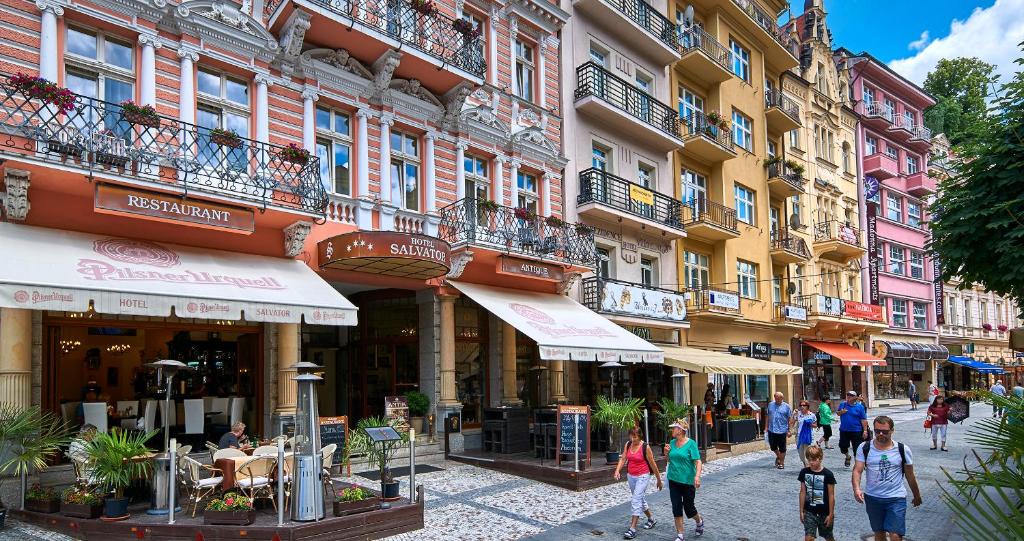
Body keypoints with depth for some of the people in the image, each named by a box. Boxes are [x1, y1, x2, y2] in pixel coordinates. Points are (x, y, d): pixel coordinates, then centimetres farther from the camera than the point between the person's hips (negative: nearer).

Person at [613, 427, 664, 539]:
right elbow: (623, 459, 0)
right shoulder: (628, 445, 1)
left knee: (636, 500, -14)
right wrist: (617, 470, -18)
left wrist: (659, 480, 0)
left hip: (642, 476, -6)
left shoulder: (645, 447, -15)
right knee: (640, 499, 19)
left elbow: (653, 464, -8)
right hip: (630, 476, 6)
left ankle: (632, 529, -13)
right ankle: (651, 519, 39)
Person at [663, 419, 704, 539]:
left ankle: (699, 522, 38)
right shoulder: (672, 442, 4)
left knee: (689, 508, 6)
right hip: (674, 480, 5)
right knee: (676, 507, 4)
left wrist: (697, 476, -31)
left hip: (688, 481, -5)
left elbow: (698, 462, -17)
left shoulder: (691, 443, -12)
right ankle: (680, 535, 13)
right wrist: (666, 453, -5)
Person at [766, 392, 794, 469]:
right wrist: (767, 426, 11)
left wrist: (789, 430, -7)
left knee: (782, 448, 4)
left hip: (782, 431, -4)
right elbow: (768, 416, 13)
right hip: (771, 430, 4)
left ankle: (781, 463, 18)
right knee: (772, 446, 13)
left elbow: (790, 419, -3)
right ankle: (778, 456, 40)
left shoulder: (786, 407, -4)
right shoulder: (770, 405, 6)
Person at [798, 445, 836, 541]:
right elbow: (803, 492, 3)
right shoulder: (804, 472, -4)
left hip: (825, 512, -2)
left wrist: (831, 514, -7)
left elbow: (831, 495, -8)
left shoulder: (827, 474, -13)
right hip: (809, 512, 2)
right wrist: (801, 511, 5)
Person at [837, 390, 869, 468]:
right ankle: (848, 457, 36)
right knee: (843, 446, 7)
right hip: (844, 430, 3)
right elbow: (837, 412, 16)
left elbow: (863, 420, -6)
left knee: (856, 448, 3)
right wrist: (841, 412, -8)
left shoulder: (860, 406, -7)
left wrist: (865, 430, -10)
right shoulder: (842, 404, 2)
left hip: (856, 431, -3)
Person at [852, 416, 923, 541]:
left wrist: (917, 496, 16)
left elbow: (910, 476, 5)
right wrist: (857, 489, -30)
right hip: (872, 498, 2)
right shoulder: (865, 448, -7)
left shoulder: (903, 450, -7)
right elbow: (857, 470, -12)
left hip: (896, 498, -2)